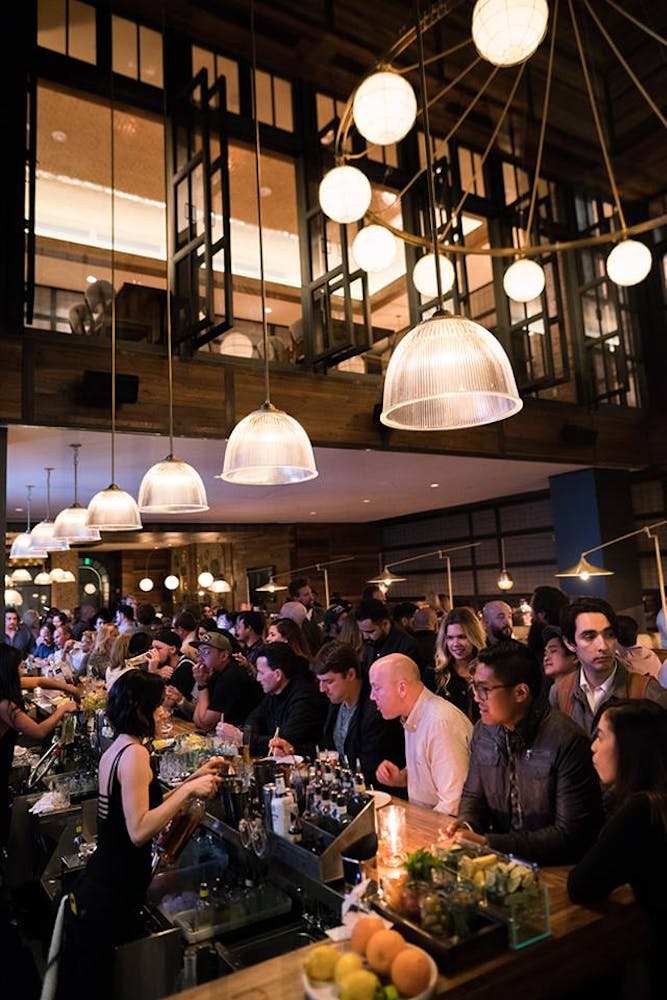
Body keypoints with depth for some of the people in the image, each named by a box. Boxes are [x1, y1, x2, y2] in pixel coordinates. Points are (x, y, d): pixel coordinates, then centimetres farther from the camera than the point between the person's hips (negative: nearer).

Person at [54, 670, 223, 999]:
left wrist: (194, 779, 10)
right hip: (111, 897, -9)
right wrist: (189, 790, -25)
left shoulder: (115, 749, 7)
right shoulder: (135, 753, -22)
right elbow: (139, 830, -29)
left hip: (98, 883, 9)